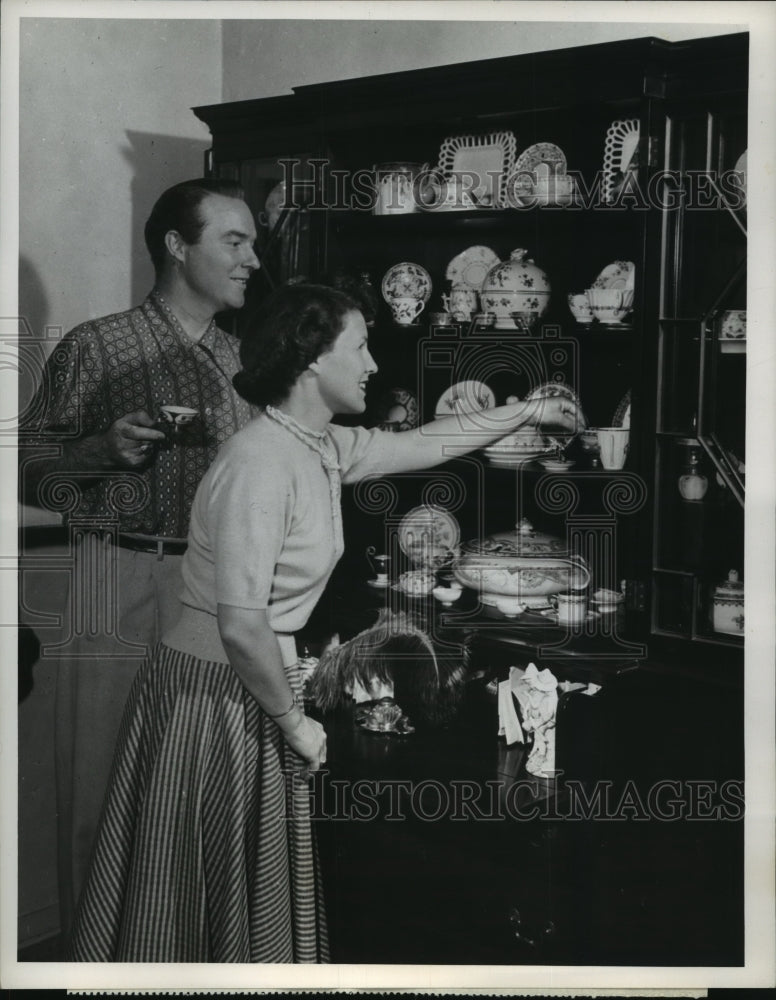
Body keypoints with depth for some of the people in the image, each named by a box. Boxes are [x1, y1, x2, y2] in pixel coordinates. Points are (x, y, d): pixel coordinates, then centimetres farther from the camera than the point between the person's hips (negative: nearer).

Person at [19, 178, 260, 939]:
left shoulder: (241, 360, 13)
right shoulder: (95, 348, -2)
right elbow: (30, 475, 0)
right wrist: (108, 448, -15)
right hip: (120, 584, -4)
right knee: (107, 788, 0)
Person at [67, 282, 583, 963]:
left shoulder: (326, 448, 5)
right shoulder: (262, 462, -23)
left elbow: (420, 446, 22)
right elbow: (242, 626, -28)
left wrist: (527, 411, 26)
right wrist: (294, 722, -15)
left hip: (257, 687, 9)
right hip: (217, 697, -9)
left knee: (258, 891, 19)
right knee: (206, 899, 7)